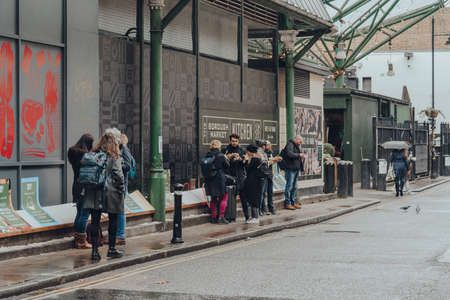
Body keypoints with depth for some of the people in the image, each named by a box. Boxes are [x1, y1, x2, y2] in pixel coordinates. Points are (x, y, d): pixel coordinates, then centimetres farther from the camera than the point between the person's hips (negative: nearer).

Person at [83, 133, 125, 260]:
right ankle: (112, 249, 15)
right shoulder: (114, 157, -7)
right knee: (113, 221, 11)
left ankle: (95, 250, 2)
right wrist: (122, 189, 0)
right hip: (110, 192, -3)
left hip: (94, 193, 3)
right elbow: (118, 174, -11)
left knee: (95, 221, 4)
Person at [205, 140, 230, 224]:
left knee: (213, 198, 15)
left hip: (210, 180, 5)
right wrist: (226, 159, 12)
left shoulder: (207, 155, 1)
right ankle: (221, 217, -1)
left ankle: (213, 217, 16)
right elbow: (227, 165, -4)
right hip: (219, 178, -5)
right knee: (224, 197, 6)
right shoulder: (220, 155, -12)